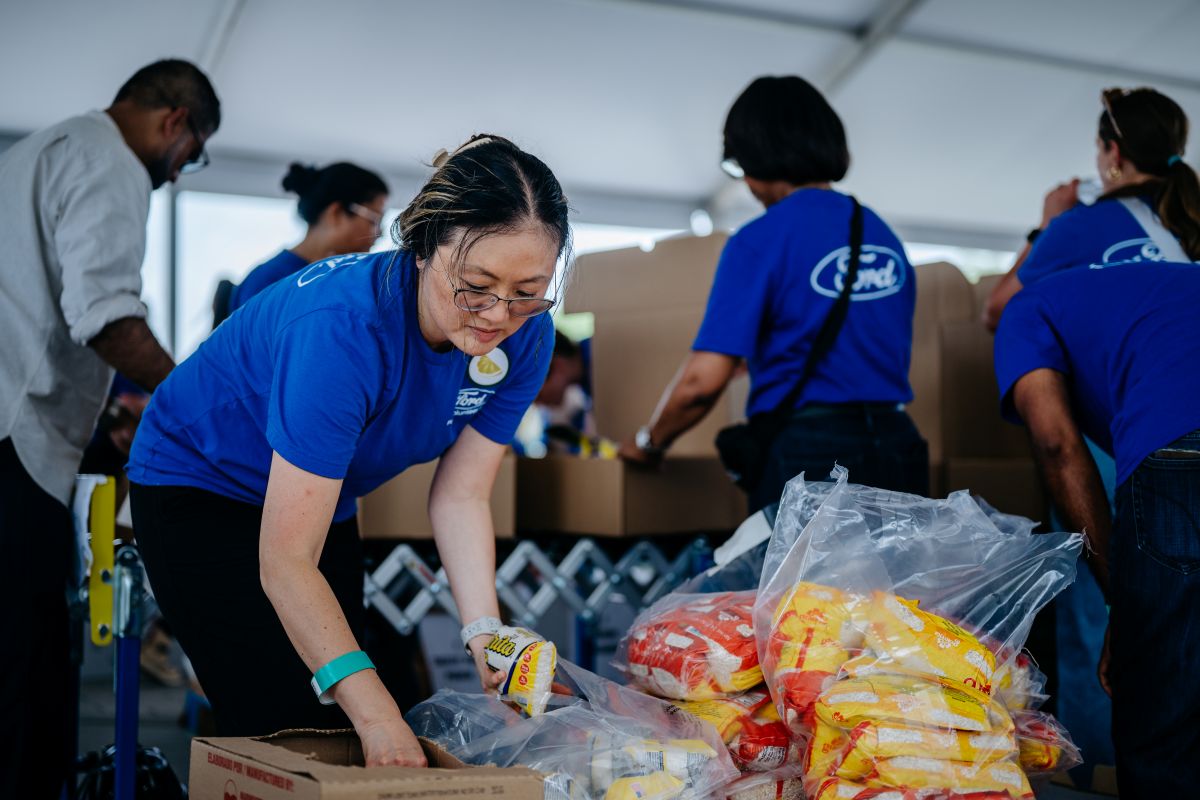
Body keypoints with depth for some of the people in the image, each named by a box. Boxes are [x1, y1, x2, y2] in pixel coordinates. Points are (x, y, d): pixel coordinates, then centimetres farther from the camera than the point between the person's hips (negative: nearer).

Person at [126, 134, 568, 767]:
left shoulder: (523, 336, -19)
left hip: (325, 497, 6)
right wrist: (377, 716, -43)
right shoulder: (343, 329, -39)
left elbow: (459, 496, -11)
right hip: (196, 486, -6)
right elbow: (285, 562, -37)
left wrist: (486, 637, -25)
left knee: (337, 726, 7)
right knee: (282, 724, -14)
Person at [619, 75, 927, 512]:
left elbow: (705, 378, -13)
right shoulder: (884, 235, 11)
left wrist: (648, 443, 4)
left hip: (807, 451, -6)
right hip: (898, 448, 6)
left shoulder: (759, 241, -8)